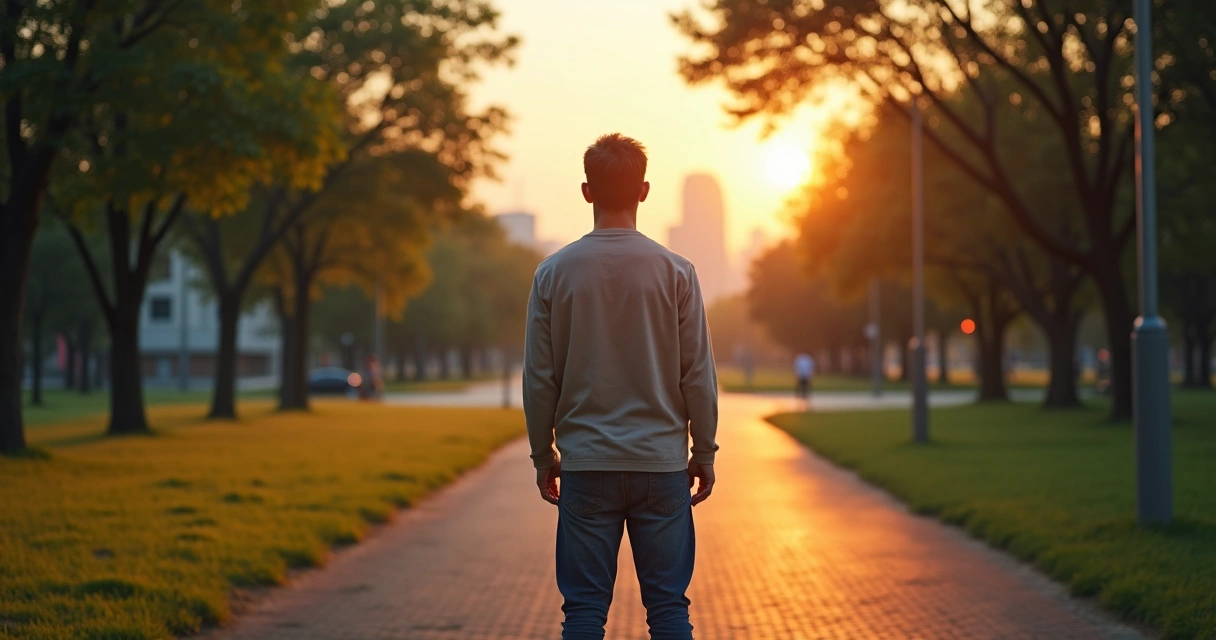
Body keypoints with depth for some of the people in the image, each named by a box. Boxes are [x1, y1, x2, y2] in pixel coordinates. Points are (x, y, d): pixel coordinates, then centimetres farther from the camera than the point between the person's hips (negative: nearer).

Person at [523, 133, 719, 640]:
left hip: (585, 465, 0)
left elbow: (539, 378, 1)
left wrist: (543, 455, 13)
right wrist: (704, 452, 10)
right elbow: (698, 375, -1)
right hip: (661, 464, 0)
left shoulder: (554, 273, -2)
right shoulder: (675, 272, -3)